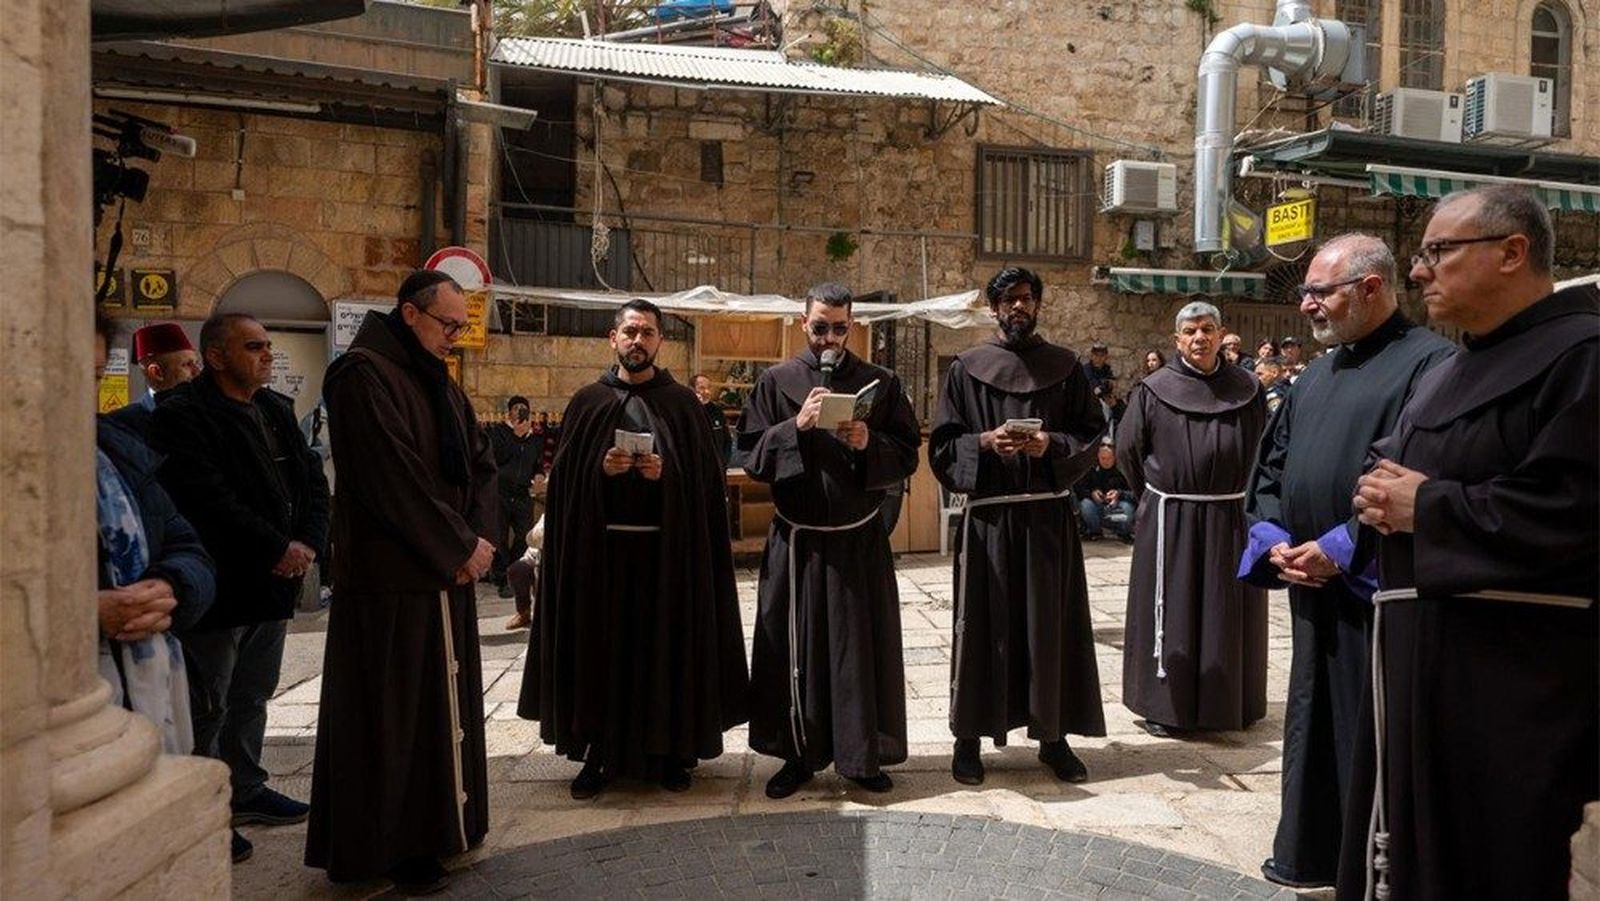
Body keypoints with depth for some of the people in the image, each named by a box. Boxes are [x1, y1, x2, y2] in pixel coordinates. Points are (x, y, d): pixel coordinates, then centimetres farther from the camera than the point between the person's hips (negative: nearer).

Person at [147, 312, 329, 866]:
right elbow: (210, 501, -22)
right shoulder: (183, 415, -13)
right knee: (207, 707, 1)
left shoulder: (277, 410, 12)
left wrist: (308, 543, -8)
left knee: (253, 696, 19)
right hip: (219, 589, -8)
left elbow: (312, 481, 9)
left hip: (273, 585, 8)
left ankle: (245, 790, 32)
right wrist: (277, 548, -20)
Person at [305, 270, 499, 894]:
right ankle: (385, 845, 13)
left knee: (443, 700, 14)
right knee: (392, 707, 0)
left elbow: (480, 462, 12)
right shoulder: (363, 374, -13)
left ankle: (435, 824, 27)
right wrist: (461, 545, -14)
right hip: (390, 577, -9)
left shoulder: (438, 382, 15)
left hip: (445, 570, 9)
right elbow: (393, 476, -20)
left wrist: (480, 537, -4)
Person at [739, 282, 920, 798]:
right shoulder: (777, 382, 3)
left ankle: (863, 756, 20)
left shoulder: (880, 383, 5)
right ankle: (798, 755, 20)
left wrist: (868, 443, -16)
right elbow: (751, 455, -2)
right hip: (797, 539, 0)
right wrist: (796, 426, -17)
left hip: (861, 540, 1)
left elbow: (907, 455, 3)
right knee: (796, 649, 6)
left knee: (862, 645, 6)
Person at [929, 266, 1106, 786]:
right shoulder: (967, 369, 4)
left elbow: (1091, 434, 7)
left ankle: (1053, 735, 18)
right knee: (984, 623, 1)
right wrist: (984, 441, -16)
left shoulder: (1065, 367, 8)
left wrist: (1051, 444, -11)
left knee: (1050, 623, 5)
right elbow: (943, 444, 2)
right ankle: (969, 737, 11)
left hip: (1049, 515, 2)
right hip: (988, 514, -1)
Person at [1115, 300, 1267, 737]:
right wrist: (1158, 493, 8)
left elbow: (1263, 449, 10)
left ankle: (1228, 702, 23)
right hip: (1170, 518, -2)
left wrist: (1244, 494, 6)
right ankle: (1165, 705, 12)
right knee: (1170, 608, 2)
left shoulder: (1246, 389, 5)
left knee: (1230, 613, 9)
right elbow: (1128, 450, 5)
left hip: (1231, 517, 2)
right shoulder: (1153, 391, -1)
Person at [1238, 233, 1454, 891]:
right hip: (1312, 589, 8)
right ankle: (1313, 858, 31)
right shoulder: (1315, 377, 14)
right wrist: (1273, 539, 0)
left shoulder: (1429, 364, -11)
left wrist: (1339, 549, -20)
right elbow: (1269, 468, 17)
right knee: (1315, 730, 16)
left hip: (1378, 592, -8)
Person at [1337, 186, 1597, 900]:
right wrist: (1382, 497, -1)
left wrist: (1426, 506, -14)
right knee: (1412, 842, 16)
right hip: (1418, 649, 9)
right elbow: (1401, 474, 23)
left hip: (1513, 670, -8)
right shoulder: (1449, 375, 18)